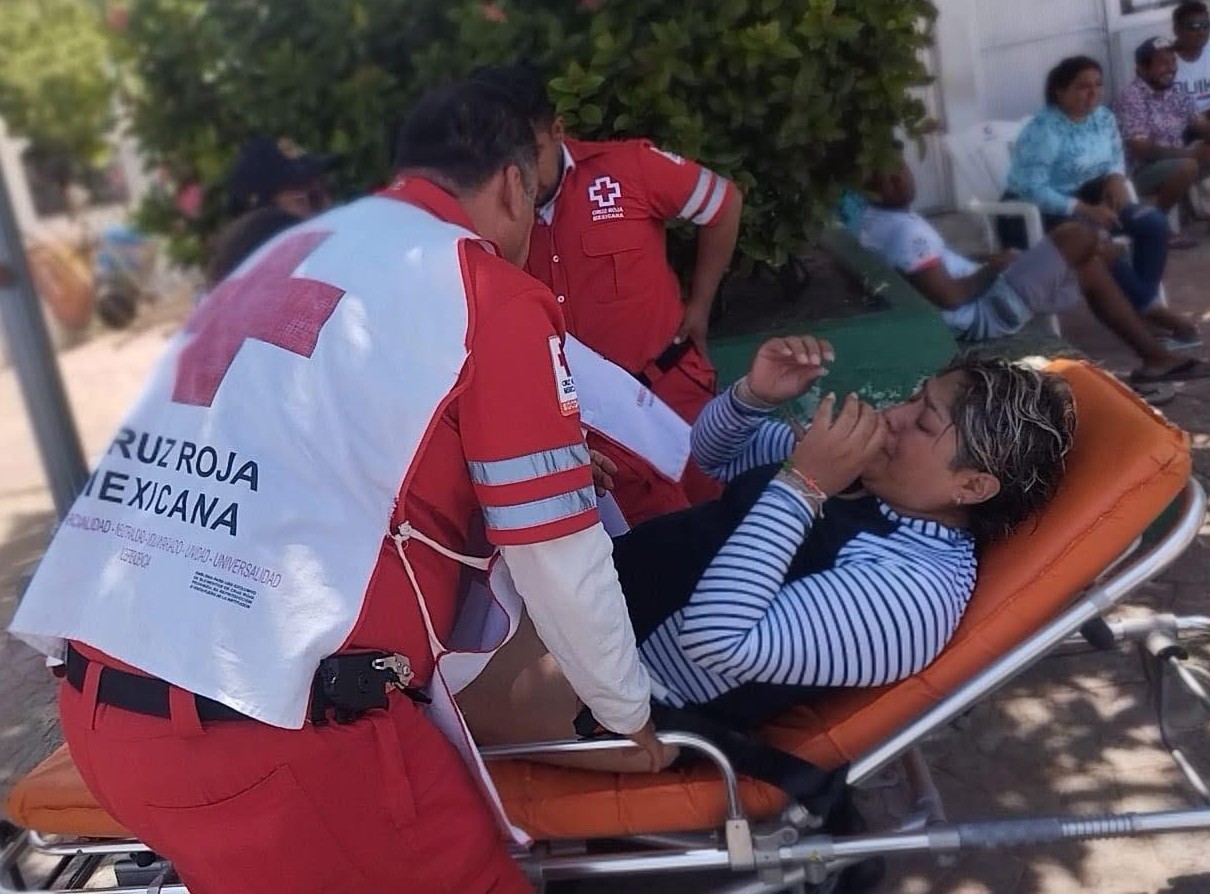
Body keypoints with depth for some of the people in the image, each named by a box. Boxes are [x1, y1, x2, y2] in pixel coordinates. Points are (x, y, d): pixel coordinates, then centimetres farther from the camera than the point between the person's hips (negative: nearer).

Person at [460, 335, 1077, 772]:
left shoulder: (919, 590, -24)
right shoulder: (876, 473, 2)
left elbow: (719, 637, -35)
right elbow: (711, 453, 14)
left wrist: (802, 482, -31)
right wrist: (756, 394, -7)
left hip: (630, 694, -9)